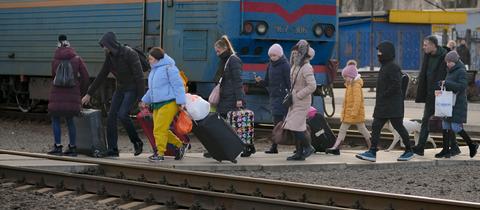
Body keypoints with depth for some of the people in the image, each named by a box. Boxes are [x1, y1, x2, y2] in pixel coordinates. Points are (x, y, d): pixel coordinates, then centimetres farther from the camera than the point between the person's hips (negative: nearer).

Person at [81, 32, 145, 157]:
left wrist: (142, 98, -21)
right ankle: (112, 150, -1)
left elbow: (139, 76, -19)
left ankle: (137, 142, -4)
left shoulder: (129, 54, -19)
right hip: (120, 89, 7)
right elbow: (101, 76, 11)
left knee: (122, 114, -23)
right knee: (111, 116, -4)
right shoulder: (110, 57, 3)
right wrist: (89, 94, 11)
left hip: (132, 89, -7)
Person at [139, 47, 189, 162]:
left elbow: (178, 85, -14)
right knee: (159, 130, 7)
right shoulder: (154, 70, 19)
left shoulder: (169, 68, -10)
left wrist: (181, 102, -19)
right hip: (157, 105, 10)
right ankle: (180, 145, 19)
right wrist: (145, 100, 23)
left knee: (160, 129, -12)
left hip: (169, 104, -10)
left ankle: (160, 153, -4)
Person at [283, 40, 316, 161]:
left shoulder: (306, 68, -16)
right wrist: (290, 95, 13)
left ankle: (308, 147, 2)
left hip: (302, 102, -9)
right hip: (295, 102, 9)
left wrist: (298, 95, -19)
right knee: (295, 128, 8)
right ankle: (299, 153, 13)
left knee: (295, 126, -12)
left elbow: (312, 86, -23)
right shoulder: (295, 66, 12)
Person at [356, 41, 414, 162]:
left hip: (393, 105, -10)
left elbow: (396, 85, -23)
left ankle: (409, 151, 14)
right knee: (375, 127, 3)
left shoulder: (393, 67, -15)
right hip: (382, 106, 10)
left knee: (398, 127, 1)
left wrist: (383, 95, -18)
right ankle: (372, 152, 1)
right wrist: (379, 98, 12)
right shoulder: (384, 66, 14)